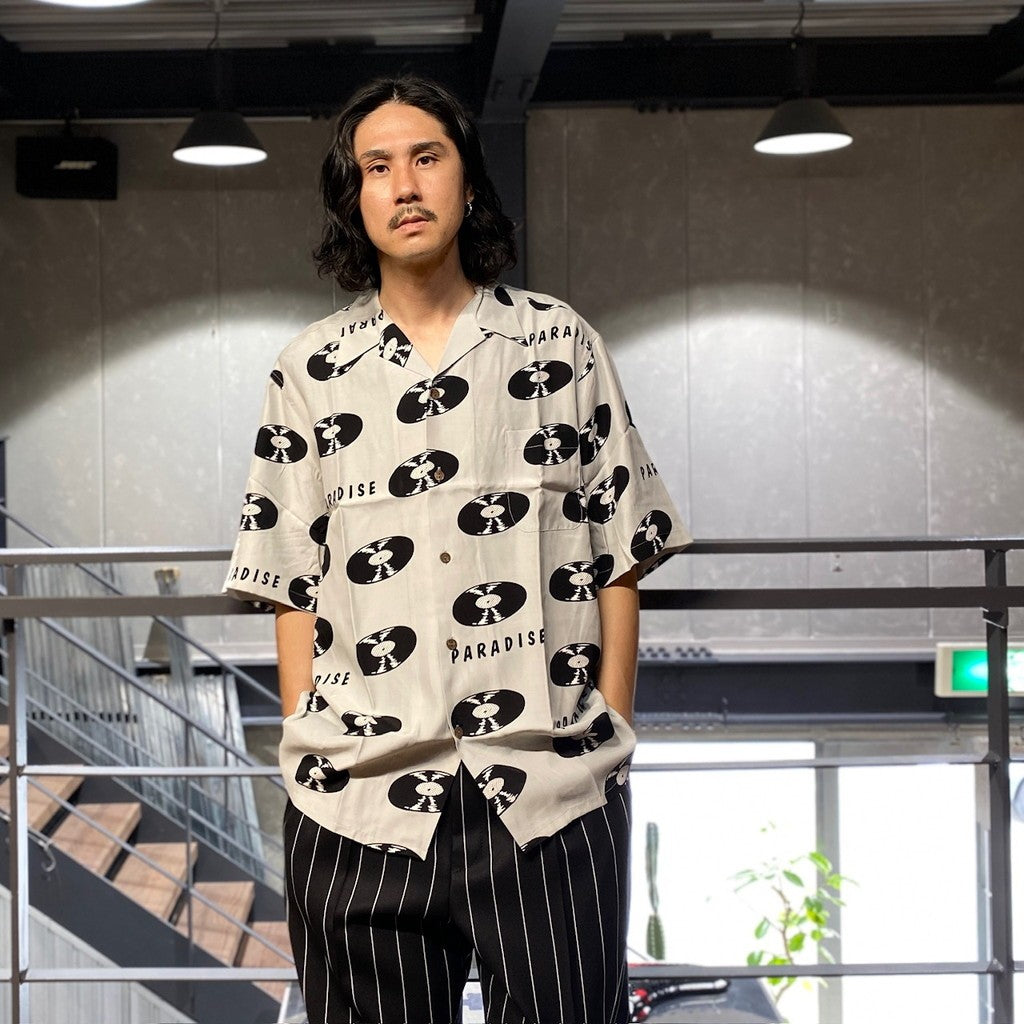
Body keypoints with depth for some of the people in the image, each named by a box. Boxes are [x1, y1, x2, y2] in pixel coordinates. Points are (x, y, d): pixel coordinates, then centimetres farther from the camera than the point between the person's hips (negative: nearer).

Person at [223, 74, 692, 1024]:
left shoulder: (560, 344, 8)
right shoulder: (310, 369, 10)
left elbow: (617, 554, 7)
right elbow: (292, 587, 9)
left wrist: (611, 736, 0)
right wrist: (307, 754, 2)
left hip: (551, 800, -1)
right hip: (359, 807, 1)